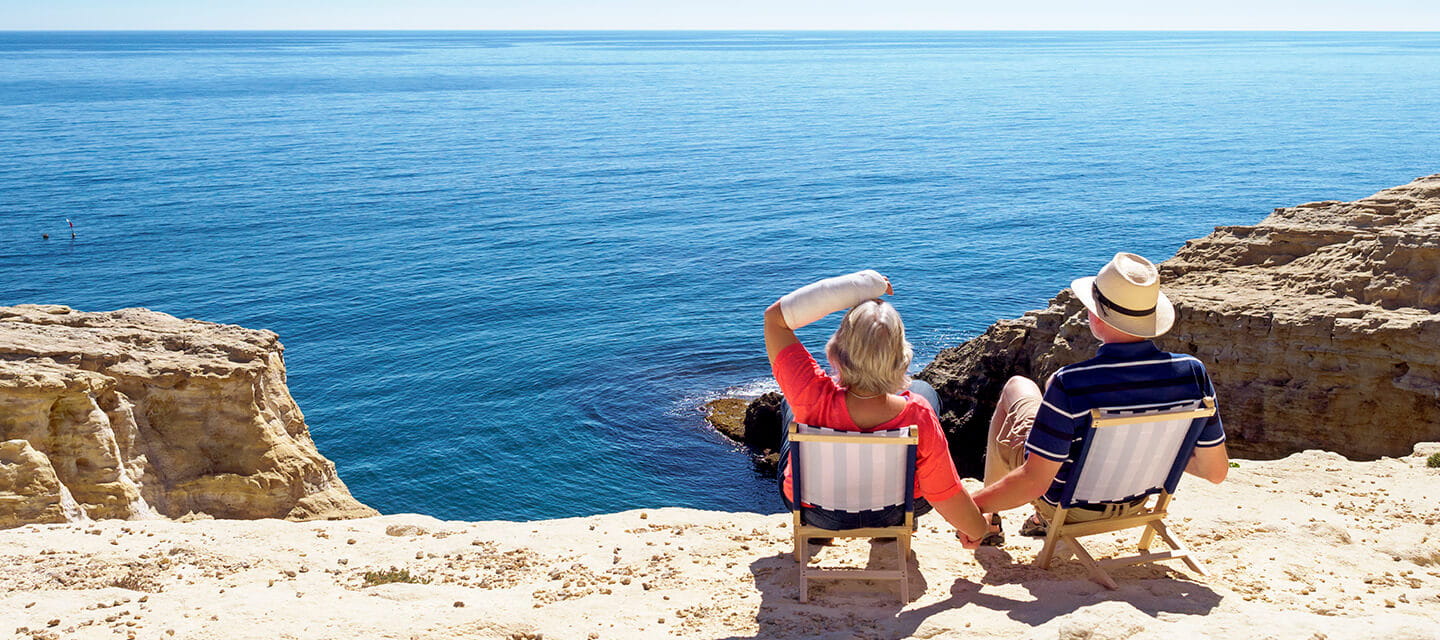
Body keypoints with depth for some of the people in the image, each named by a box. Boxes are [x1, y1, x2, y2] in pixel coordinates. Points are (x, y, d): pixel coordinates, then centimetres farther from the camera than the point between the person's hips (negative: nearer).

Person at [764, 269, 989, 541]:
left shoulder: (813, 399, -40)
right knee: (924, 389, 20)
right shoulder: (919, 417, -38)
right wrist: (981, 528, -3)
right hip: (892, 515, 1)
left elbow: (775, 317, -28)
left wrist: (858, 285, -32)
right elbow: (947, 497, -24)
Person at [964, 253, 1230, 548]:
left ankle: (990, 524, 37)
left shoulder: (1070, 385, -37)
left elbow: (1033, 482, -33)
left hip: (1065, 505, -4)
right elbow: (1216, 470, -13)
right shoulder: (1192, 373, -24)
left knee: (1016, 387, 23)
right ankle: (1043, 521, 41)